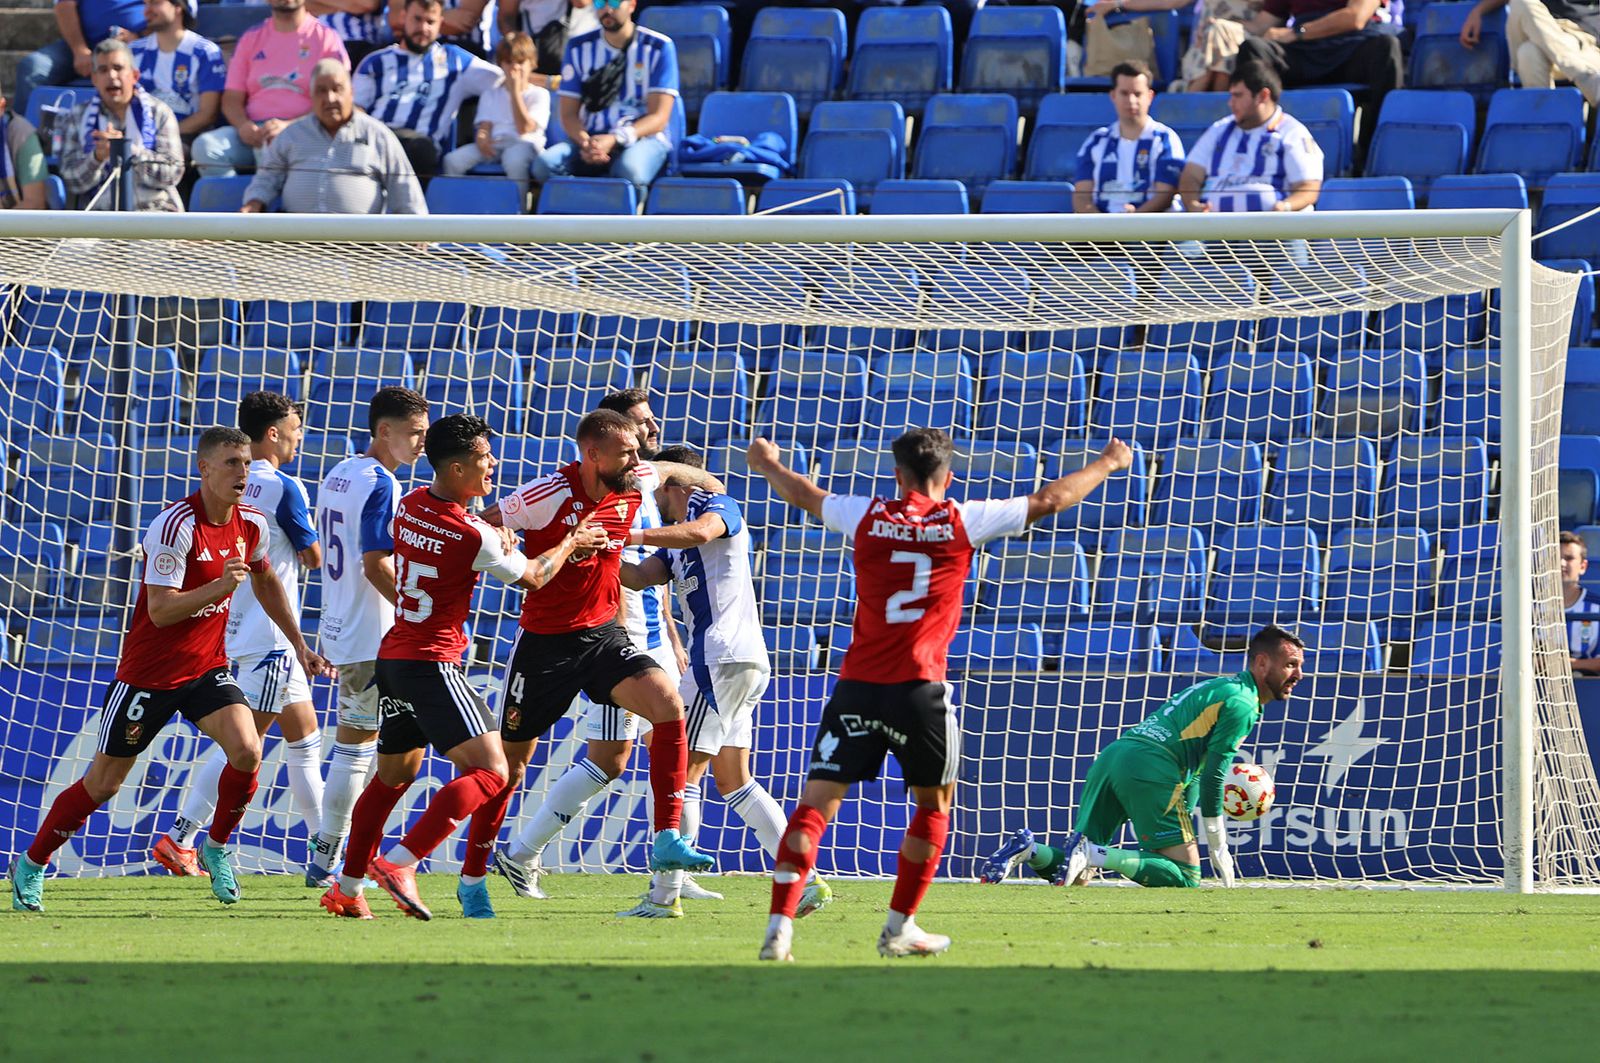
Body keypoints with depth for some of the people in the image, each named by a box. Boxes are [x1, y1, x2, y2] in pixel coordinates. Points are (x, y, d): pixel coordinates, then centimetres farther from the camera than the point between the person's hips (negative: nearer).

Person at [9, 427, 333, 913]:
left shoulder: (251, 524, -1)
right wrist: (220, 586, -38)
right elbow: (160, 610, -26)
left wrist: (299, 645, 22)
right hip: (148, 671, -5)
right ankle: (31, 865, 22)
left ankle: (216, 848, 5)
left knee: (246, 750, -19)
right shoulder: (176, 525, -23)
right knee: (103, 782, 2)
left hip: (208, 667, 5)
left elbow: (265, 581, 20)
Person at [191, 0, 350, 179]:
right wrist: (243, 125, -9)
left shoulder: (327, 39, 7)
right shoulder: (250, 38, 20)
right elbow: (231, 98, 15)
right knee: (205, 146, -25)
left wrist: (288, 126, -19)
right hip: (252, 130, 4)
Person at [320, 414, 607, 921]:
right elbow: (532, 577, 1)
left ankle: (347, 888, 24)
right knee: (489, 770, -12)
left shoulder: (410, 505, 5)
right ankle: (400, 862, -25)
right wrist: (572, 541, 17)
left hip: (393, 656, 9)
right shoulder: (473, 536, -16)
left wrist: (497, 541, 12)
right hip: (433, 665, -9)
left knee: (393, 775, 21)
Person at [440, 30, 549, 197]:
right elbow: (484, 126, 9)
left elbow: (524, 128, -7)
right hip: (495, 144, 4)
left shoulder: (539, 95, 6)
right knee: (453, 160, -22)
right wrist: (482, 138, -17)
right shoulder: (491, 94, 21)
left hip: (523, 144, -4)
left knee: (513, 159, -42)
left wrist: (515, 91, -8)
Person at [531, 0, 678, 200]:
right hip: (591, 138, 3)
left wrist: (615, 140, -22)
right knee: (544, 163, -29)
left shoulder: (659, 47, 0)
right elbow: (568, 114, 8)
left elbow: (659, 117, -6)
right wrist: (585, 142, -16)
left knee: (629, 170, -40)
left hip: (644, 137, -3)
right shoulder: (579, 47, 9)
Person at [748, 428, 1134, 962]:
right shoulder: (963, 522, 2)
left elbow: (803, 495, 25)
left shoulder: (866, 516, 6)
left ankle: (780, 925, -15)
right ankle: (900, 927, 20)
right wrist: (1107, 463, 29)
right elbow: (1048, 501, 13)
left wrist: (768, 463, 47)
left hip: (857, 685, 1)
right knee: (934, 804, 19)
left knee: (817, 802, -1)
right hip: (919, 688, -1)